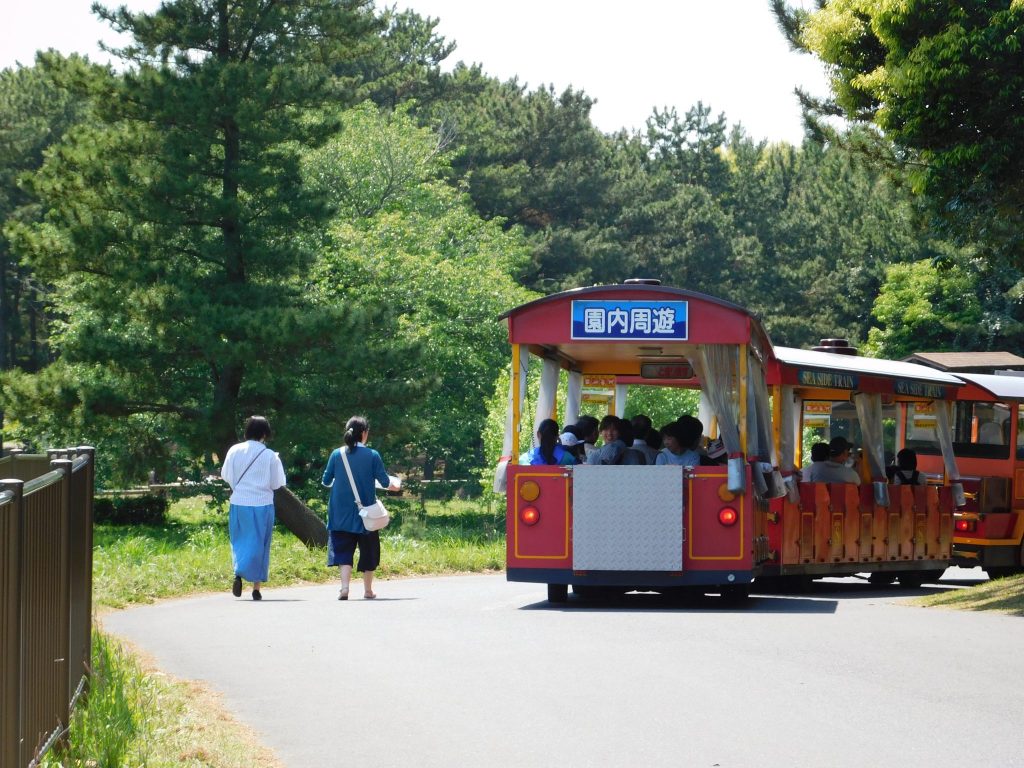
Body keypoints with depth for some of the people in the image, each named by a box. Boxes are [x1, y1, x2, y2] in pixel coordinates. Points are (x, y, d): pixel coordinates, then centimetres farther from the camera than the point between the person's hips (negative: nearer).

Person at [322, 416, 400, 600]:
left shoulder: (337, 454, -2)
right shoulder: (372, 455, -7)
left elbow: (326, 481, 5)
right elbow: (385, 482, -3)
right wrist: (395, 486, 21)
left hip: (341, 513, 1)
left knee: (343, 549, 1)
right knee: (368, 549, 13)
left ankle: (344, 587, -17)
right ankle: (368, 590, 21)